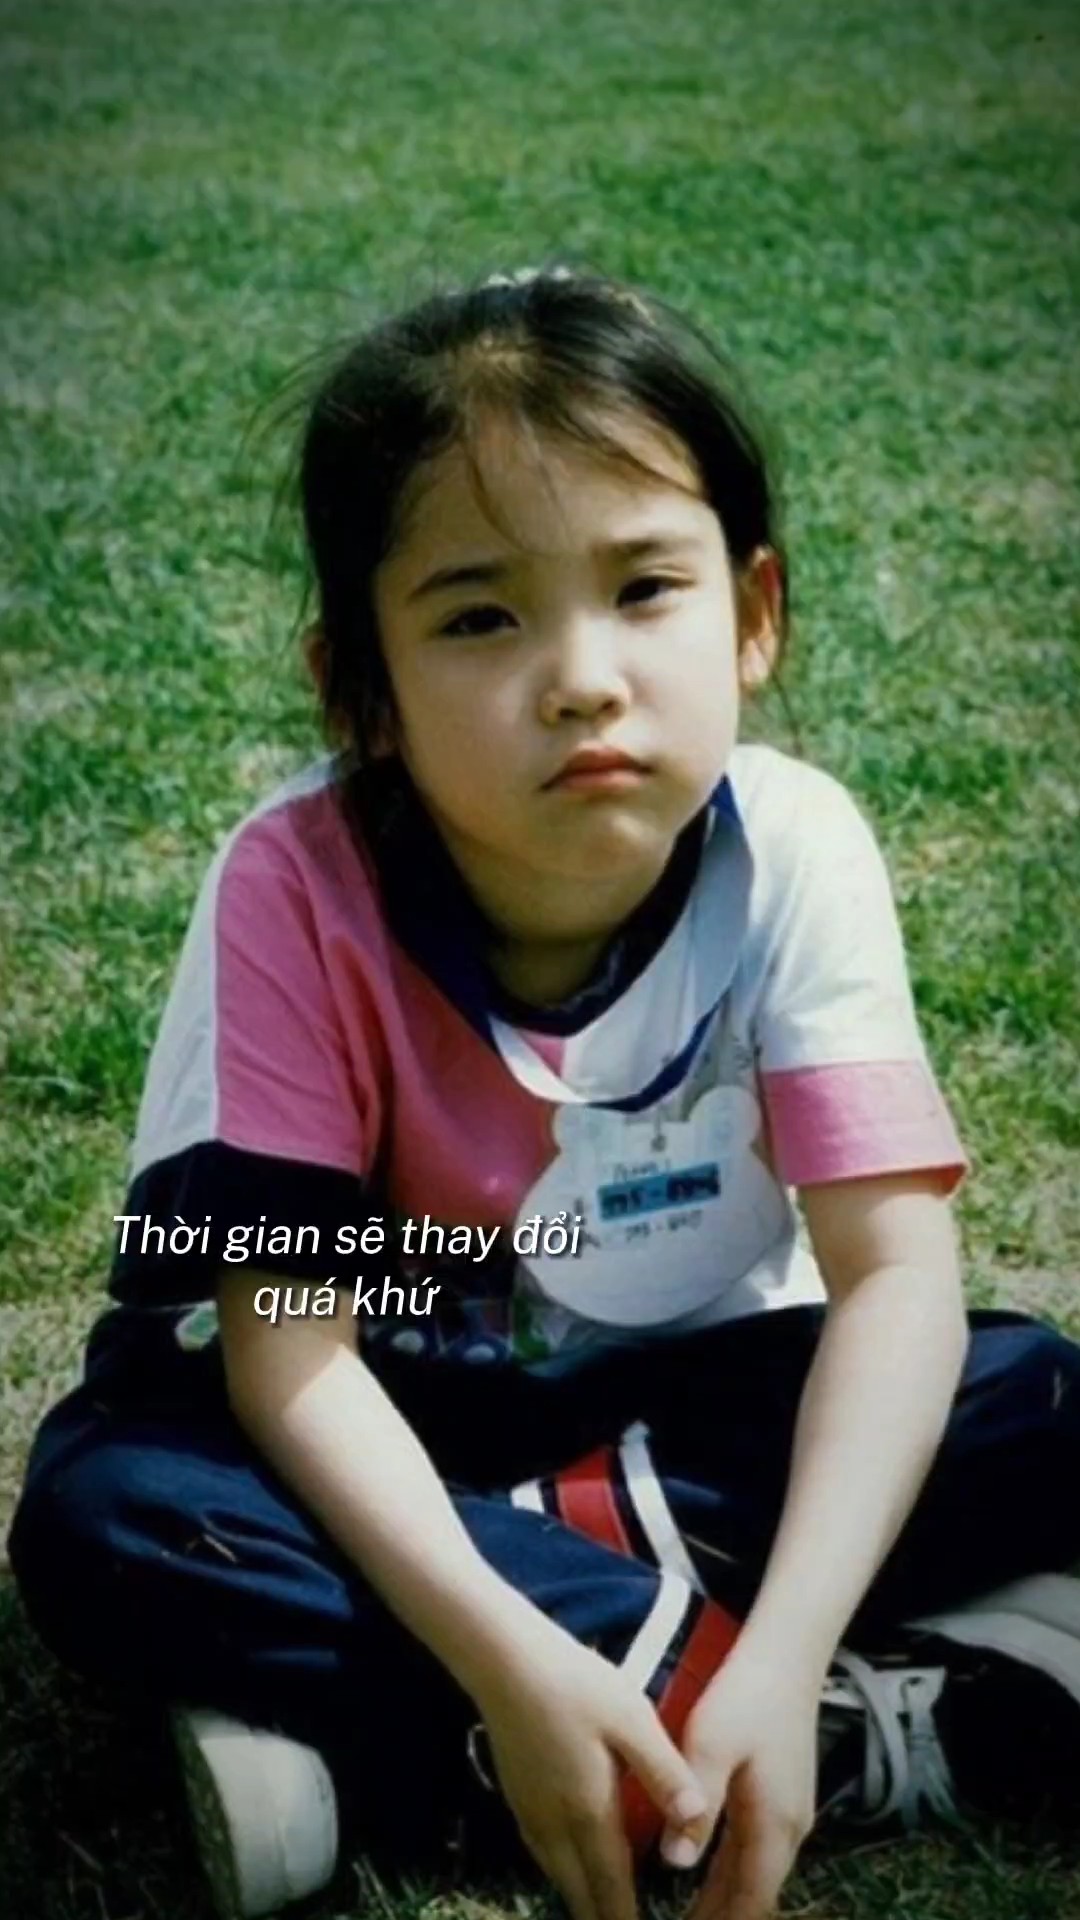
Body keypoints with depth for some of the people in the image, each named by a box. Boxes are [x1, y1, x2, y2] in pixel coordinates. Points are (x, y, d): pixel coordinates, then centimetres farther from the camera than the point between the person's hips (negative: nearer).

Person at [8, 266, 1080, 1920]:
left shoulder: (794, 857, -22)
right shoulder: (301, 891, -26)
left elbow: (896, 1275, -25)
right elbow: (288, 1339, -26)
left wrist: (788, 1652, -39)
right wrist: (505, 1660, -39)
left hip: (697, 1393, 1)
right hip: (398, 1421, -1)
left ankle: (362, 1733, -23)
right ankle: (877, 1706, -26)